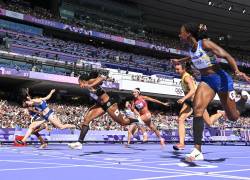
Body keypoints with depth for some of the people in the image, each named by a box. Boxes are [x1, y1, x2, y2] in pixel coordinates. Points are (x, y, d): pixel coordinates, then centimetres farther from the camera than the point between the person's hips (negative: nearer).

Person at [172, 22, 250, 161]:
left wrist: (237, 71, -38)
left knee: (233, 117, 6)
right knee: (197, 109, -19)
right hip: (206, 81, 6)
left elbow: (226, 55, -23)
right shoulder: (191, 47, 4)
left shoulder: (205, 43, -17)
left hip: (221, 79, -5)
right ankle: (197, 151, -18)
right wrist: (180, 61, 39)